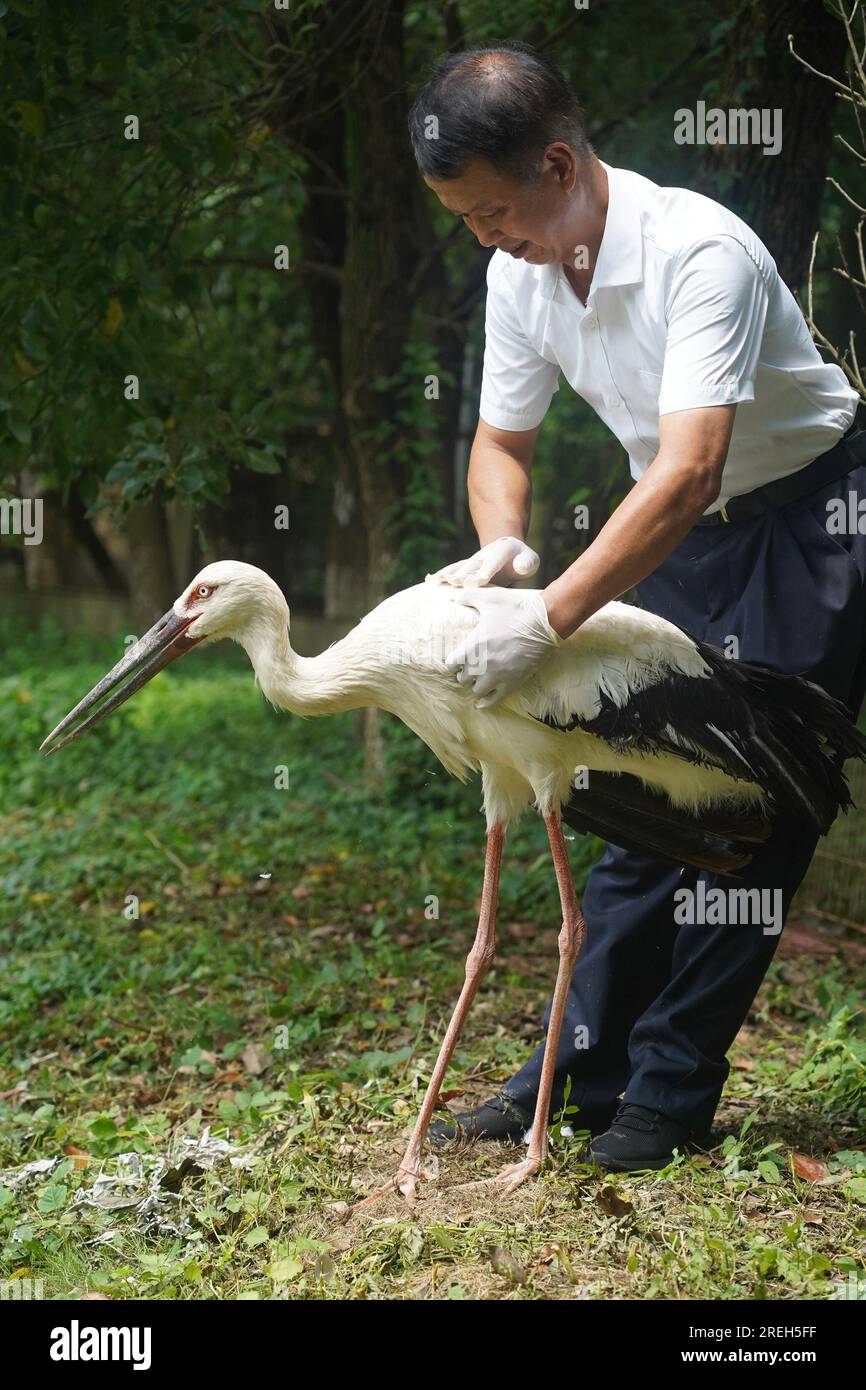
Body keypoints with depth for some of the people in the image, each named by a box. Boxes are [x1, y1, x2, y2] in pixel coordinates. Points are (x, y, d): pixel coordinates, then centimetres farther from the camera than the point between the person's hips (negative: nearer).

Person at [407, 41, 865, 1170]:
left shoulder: (698, 250, -29)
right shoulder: (519, 275, -5)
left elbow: (688, 474, -37)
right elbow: (502, 440, 8)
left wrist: (547, 622, -40)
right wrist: (502, 547, -14)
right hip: (679, 533, 7)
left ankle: (671, 1092, 0)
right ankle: (582, 1070, 9)